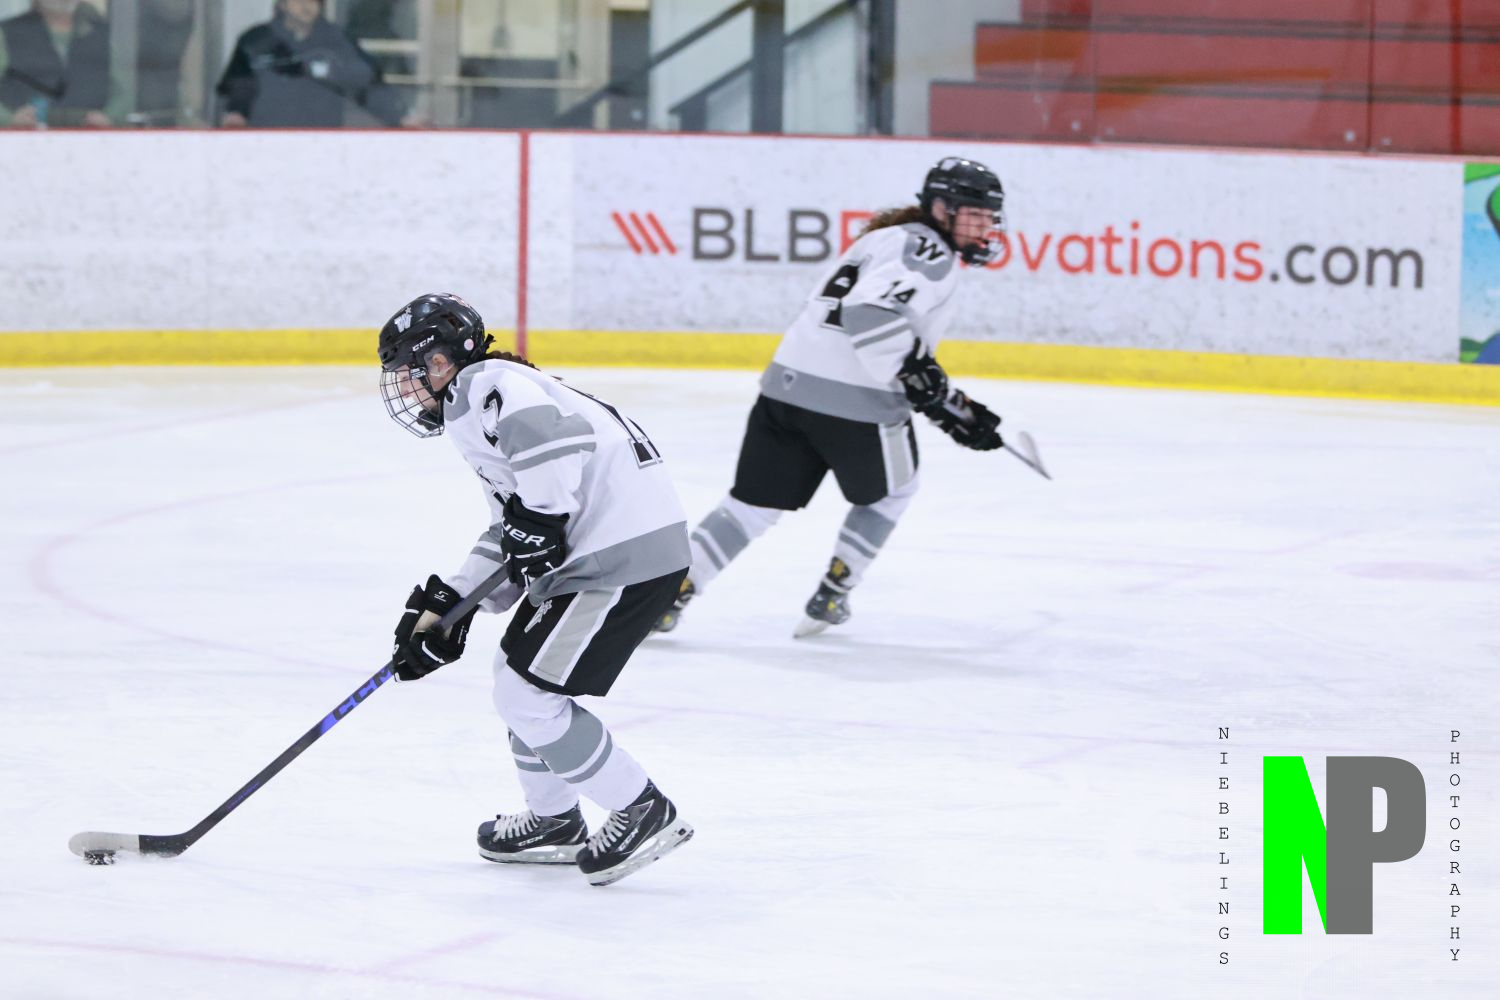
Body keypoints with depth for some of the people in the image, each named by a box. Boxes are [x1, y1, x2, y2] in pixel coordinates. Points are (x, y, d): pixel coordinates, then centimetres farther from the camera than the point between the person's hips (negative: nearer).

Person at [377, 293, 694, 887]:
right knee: (518, 677, 22)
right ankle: (554, 820, 35)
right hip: (595, 548, 11)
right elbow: (507, 538, 25)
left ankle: (644, 813, 2)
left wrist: (537, 520, -22)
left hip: (626, 554, -11)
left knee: (528, 695, -8)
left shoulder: (485, 387, -9)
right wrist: (447, 606, 17)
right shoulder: (474, 413, 24)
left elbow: (558, 435, -29)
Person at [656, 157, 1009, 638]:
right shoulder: (929, 252, -7)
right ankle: (830, 597, 21)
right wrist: (913, 373, -20)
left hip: (787, 382, 8)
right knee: (891, 489, 20)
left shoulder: (891, 240, 26)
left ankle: (670, 594, 1)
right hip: (851, 400, -8)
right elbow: (870, 312, -24)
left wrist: (954, 409, 31)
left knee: (755, 501, 12)